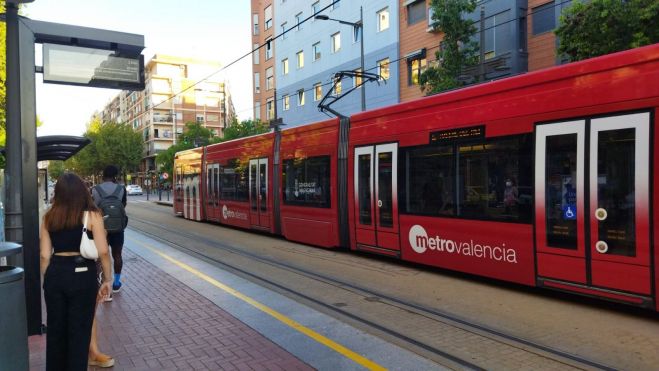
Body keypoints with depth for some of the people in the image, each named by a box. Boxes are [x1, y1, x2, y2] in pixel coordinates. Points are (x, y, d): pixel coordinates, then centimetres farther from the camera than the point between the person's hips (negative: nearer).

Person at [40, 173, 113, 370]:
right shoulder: (91, 215, -8)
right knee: (79, 331, 9)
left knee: (55, 329, 19)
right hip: (82, 275, -4)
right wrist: (108, 279, -1)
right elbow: (102, 251, -11)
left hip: (55, 274, 4)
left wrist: (47, 279, 17)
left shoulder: (49, 217, 3)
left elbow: (45, 255, 5)